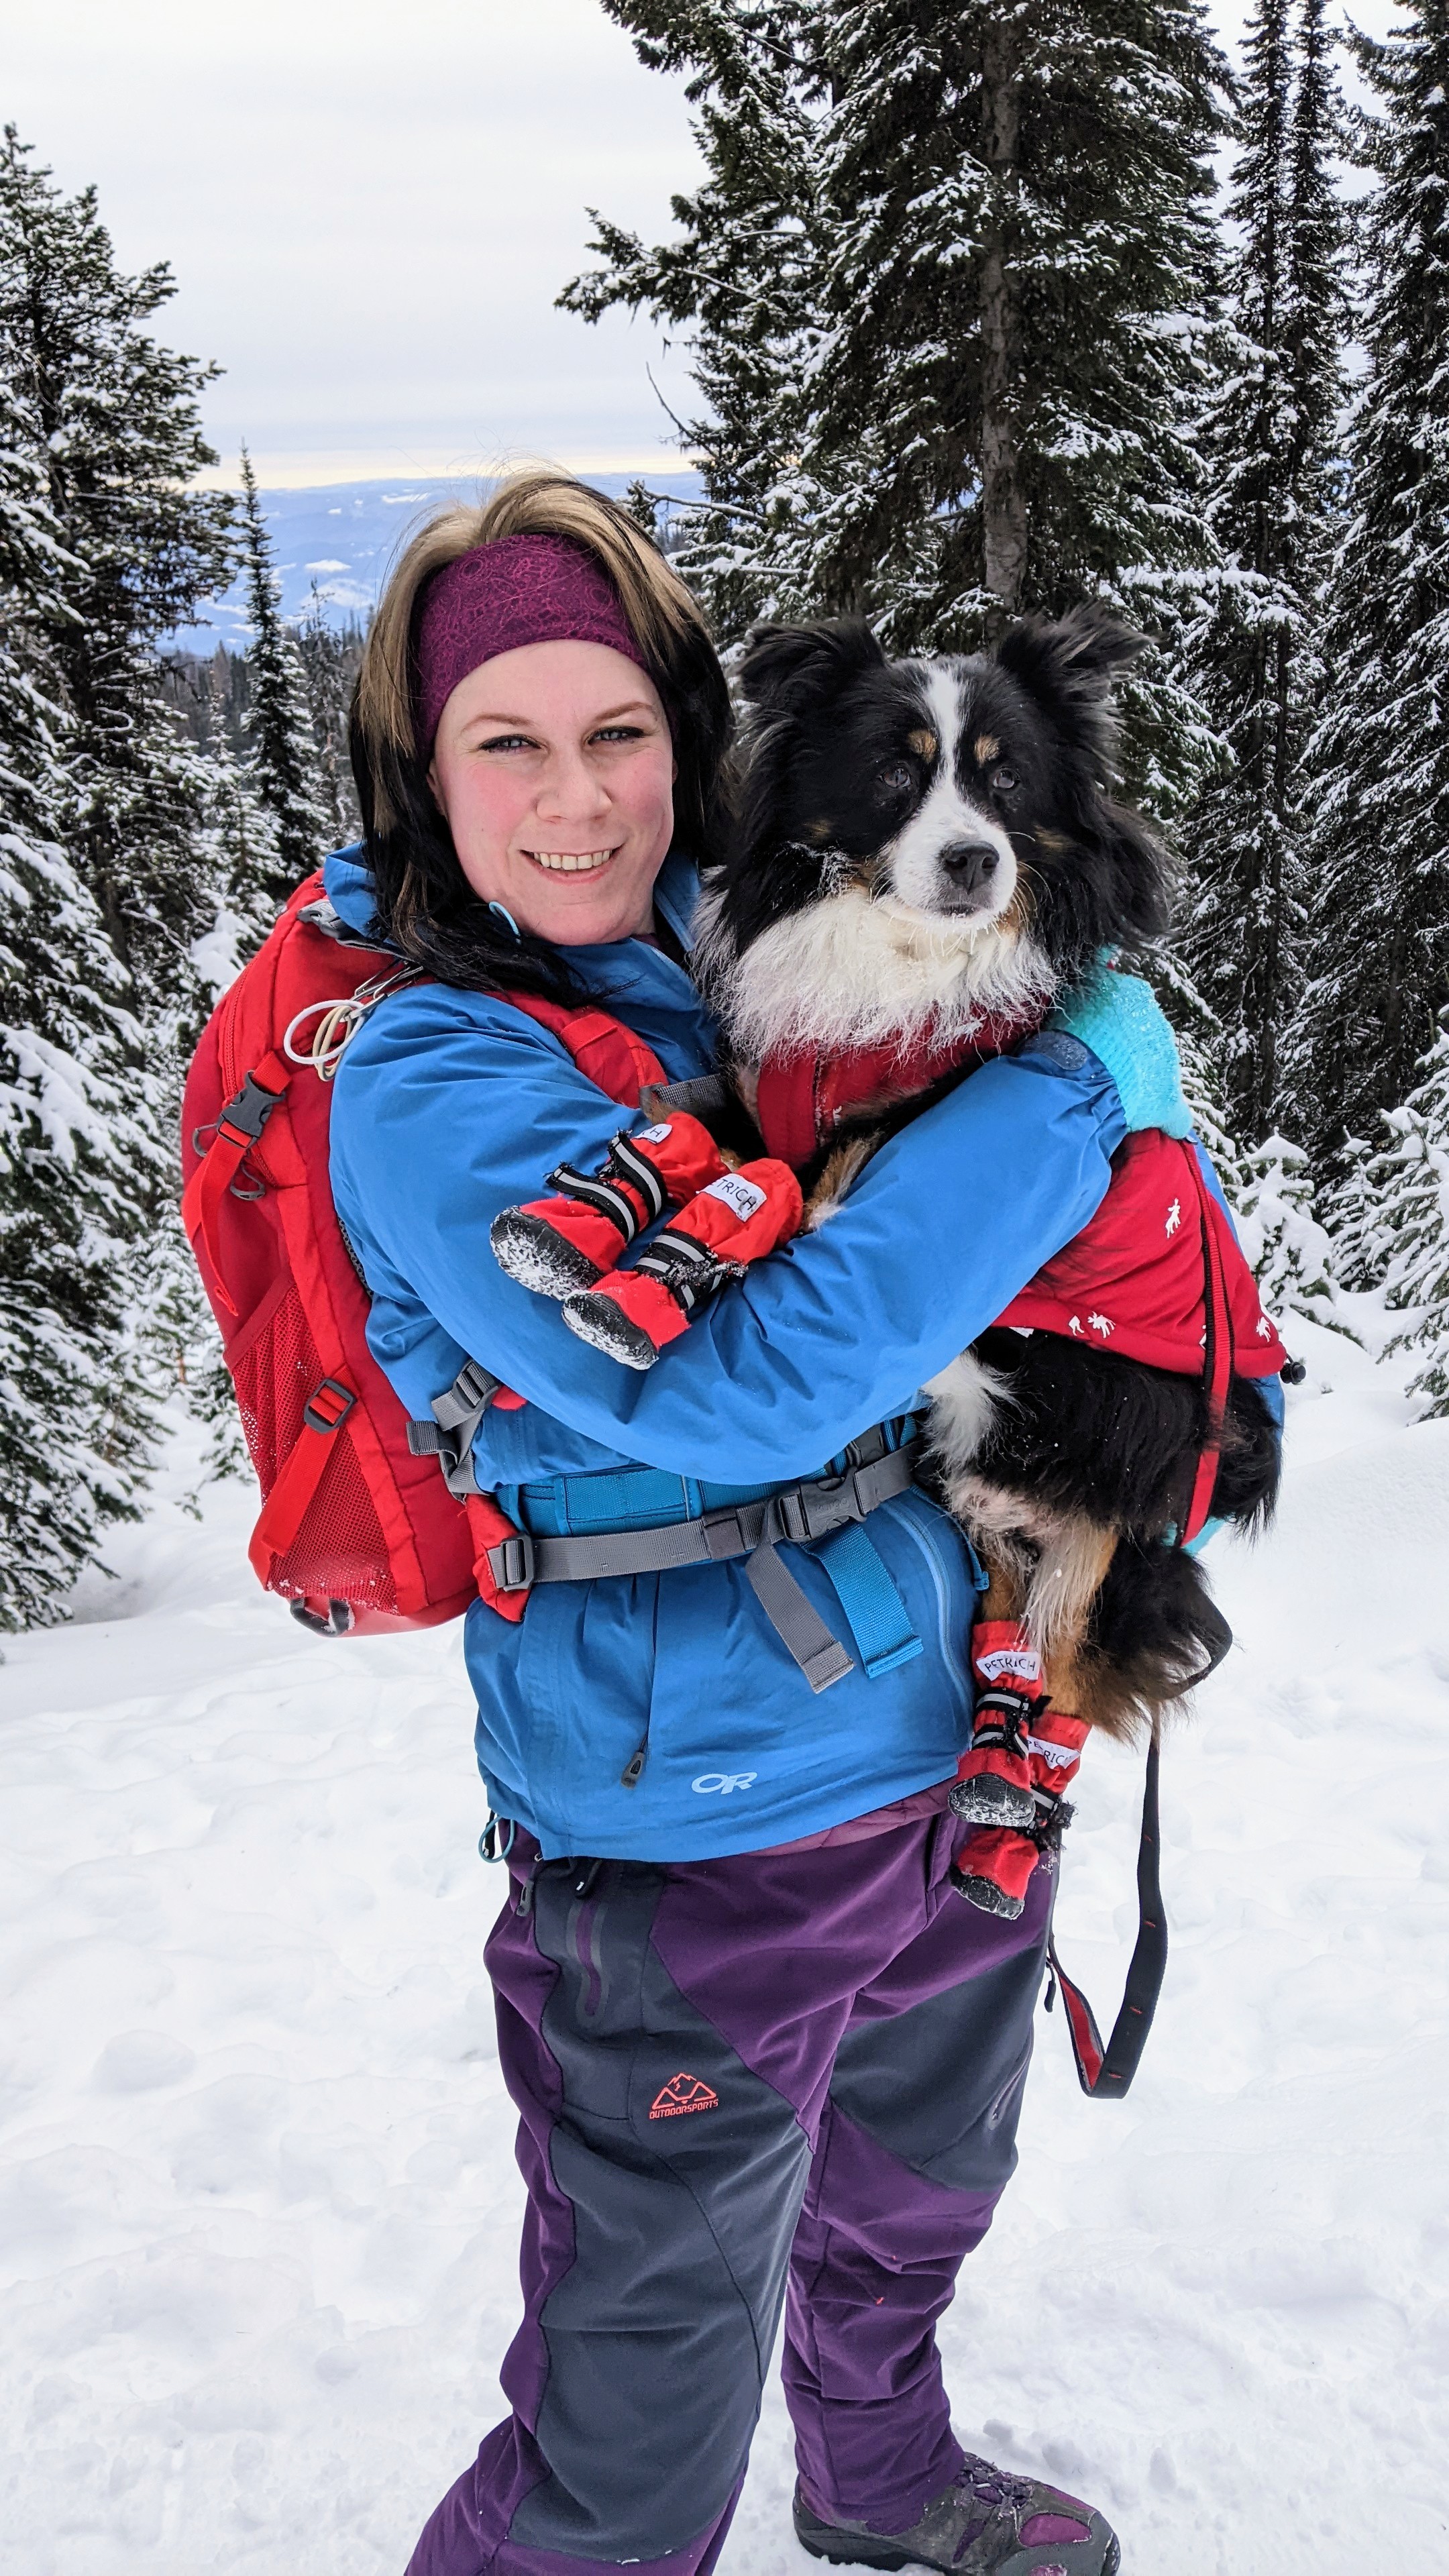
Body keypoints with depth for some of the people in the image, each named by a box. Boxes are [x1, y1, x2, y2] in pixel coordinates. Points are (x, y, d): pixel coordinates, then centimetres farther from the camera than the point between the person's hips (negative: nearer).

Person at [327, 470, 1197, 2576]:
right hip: (694, 1850, -7)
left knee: (916, 2200, 32)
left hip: (964, 1756, 7)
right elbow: (734, 1381, -31)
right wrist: (1077, 1089, -24)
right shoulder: (430, 1081, -17)